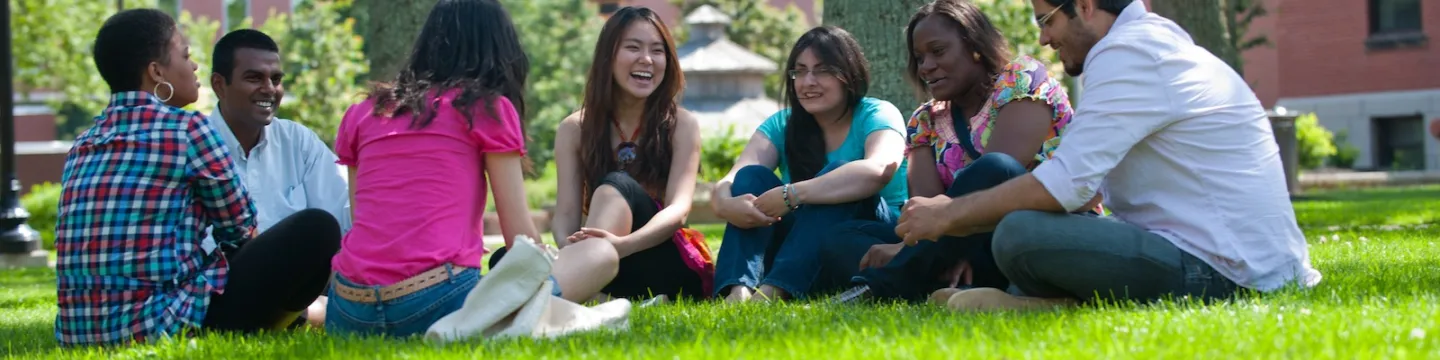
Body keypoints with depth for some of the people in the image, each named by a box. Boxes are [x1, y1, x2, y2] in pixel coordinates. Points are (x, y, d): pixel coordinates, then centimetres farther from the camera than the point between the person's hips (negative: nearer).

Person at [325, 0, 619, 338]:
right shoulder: (489, 109, 7)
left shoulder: (360, 114, 20)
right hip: (436, 304, -5)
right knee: (600, 254, 8)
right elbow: (521, 238, 8)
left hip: (350, 313, 5)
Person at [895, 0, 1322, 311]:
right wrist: (965, 218, 16)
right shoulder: (1152, 44, 20)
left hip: (1219, 273, -11)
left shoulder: (1128, 52, -13)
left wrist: (950, 216, -8)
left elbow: (1065, 185, -20)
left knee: (1020, 235, -25)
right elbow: (1082, 180, 22)